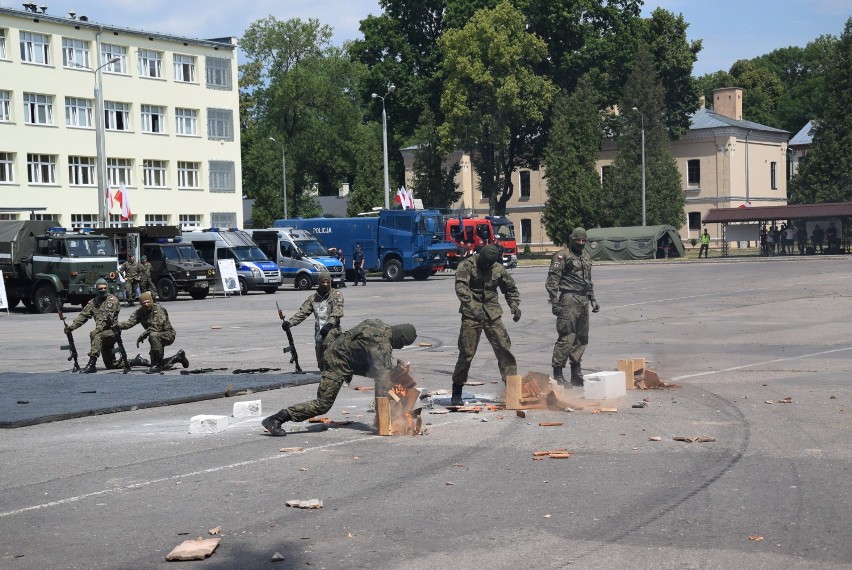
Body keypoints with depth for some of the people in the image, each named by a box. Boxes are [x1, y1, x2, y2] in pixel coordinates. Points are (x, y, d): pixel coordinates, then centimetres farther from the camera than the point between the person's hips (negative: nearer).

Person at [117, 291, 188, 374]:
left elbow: (156, 327, -29)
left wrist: (142, 335, -28)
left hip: (168, 335, -8)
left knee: (153, 336, -40)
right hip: (157, 339, 8)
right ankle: (178, 357, 35)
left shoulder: (159, 309, -19)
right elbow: (130, 322, -12)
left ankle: (157, 365, -32)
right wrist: (117, 325, -30)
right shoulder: (140, 312, 1)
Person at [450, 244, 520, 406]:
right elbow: (461, 288, -23)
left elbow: (511, 288, 21)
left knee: (504, 350, -1)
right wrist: (473, 308, -35)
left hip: (492, 314, 4)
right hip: (471, 315, -4)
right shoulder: (466, 266, -7)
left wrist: (515, 306, 4)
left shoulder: (498, 269, 7)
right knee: (466, 353, -5)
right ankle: (456, 393, 5)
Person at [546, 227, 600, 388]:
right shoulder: (562, 255, -6)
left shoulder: (586, 257, 19)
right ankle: (557, 373, -8)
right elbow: (552, 279, -11)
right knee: (566, 337, -11)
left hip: (583, 301, 8)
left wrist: (593, 300, 24)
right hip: (569, 300, -8)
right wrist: (554, 301, -17)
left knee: (581, 338, 11)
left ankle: (576, 373, 19)